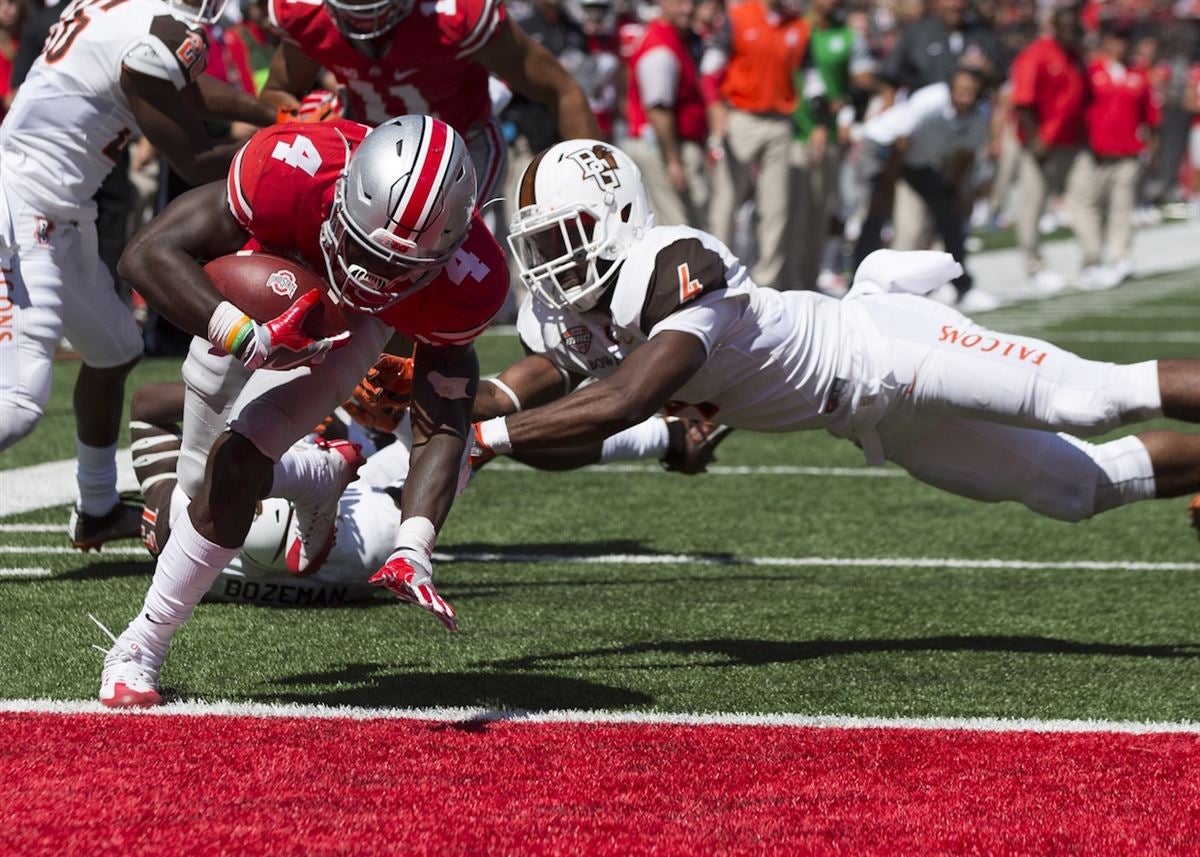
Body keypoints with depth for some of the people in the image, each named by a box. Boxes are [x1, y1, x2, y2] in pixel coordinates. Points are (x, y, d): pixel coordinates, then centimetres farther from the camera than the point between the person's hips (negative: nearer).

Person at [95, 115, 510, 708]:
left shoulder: (464, 282, -37)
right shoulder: (292, 169, -45)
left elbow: (441, 423, -27)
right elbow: (148, 254, -40)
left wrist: (414, 548, -41)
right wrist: (248, 339, -50)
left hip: (349, 327, -1)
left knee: (235, 466, -19)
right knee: (203, 478, 11)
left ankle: (144, 645, 0)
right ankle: (327, 476, 44)